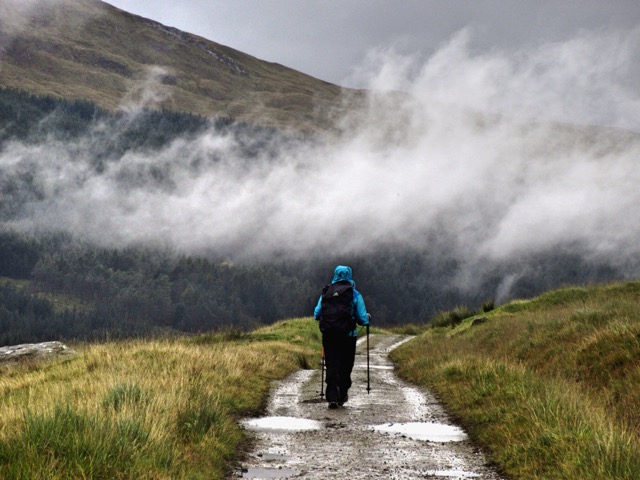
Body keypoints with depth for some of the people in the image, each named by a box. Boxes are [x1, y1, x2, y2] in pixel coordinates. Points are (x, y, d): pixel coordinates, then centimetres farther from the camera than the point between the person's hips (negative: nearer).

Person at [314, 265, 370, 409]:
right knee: (345, 366, 12)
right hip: (347, 335, -2)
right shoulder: (354, 294, 0)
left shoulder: (326, 293, 7)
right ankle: (342, 395, 19)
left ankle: (332, 397, -10)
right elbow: (363, 319, -1)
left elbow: (316, 314, 9)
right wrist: (367, 317, 22)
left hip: (328, 334, 2)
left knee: (331, 365, 3)